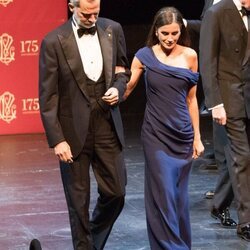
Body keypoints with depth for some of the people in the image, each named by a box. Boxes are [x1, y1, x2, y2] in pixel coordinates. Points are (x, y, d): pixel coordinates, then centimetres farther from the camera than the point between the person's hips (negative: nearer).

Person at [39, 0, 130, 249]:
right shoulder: (53, 42, -11)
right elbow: (47, 97, -9)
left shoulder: (112, 30, 1)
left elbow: (122, 68, 17)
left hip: (107, 126, 4)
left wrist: (118, 88, -5)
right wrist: (57, 139, -13)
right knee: (78, 200, 6)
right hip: (74, 130, -3)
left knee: (115, 192, 7)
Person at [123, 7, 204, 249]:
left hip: (183, 135, 2)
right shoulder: (145, 56, -3)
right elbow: (126, 88, 1)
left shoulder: (190, 56, 3)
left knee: (179, 193, 9)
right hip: (156, 134, -2)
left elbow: (191, 99, 8)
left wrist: (197, 137, 8)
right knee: (163, 193, -7)